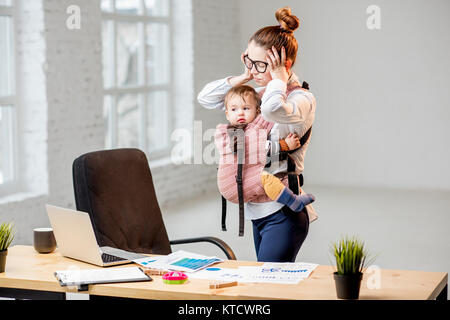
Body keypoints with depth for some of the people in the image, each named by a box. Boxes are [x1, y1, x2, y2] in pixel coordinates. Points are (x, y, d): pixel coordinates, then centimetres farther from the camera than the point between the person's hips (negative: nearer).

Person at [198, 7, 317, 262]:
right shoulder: (257, 94, 11)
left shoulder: (302, 99, -12)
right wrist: (244, 77, 4)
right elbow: (206, 98, 14)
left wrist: (279, 78, -17)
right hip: (259, 211, 8)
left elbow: (273, 109, -36)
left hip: (284, 214, -8)